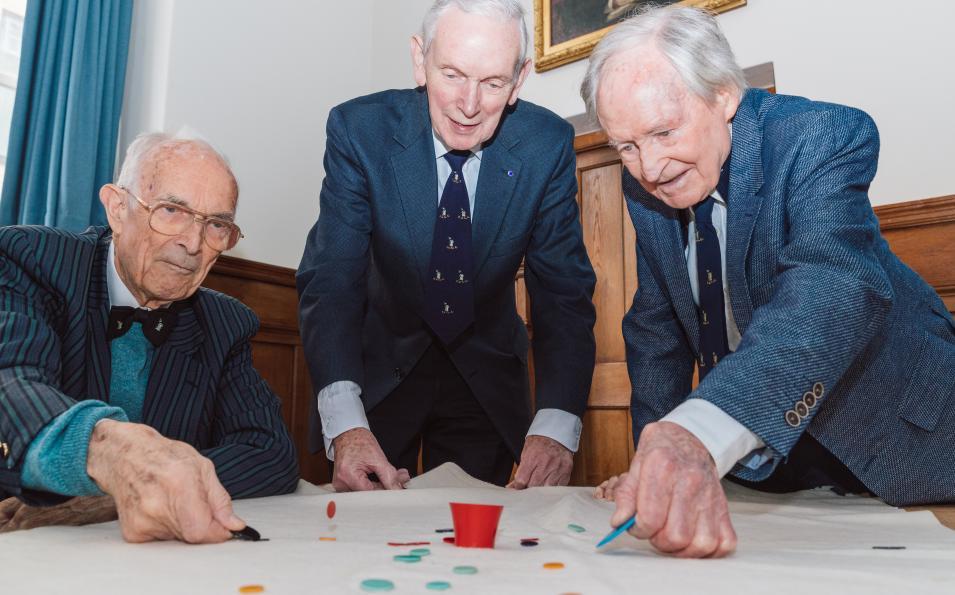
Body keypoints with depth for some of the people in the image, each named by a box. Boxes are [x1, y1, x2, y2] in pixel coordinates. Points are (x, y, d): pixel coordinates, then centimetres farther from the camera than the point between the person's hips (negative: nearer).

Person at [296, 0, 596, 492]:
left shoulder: (548, 145, -16)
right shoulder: (360, 129, -19)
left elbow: (564, 292, -15)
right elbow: (330, 280, -23)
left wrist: (557, 426, -29)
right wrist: (345, 423, -38)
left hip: (487, 376, 1)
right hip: (379, 368, -1)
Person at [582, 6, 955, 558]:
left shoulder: (826, 136, -23)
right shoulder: (644, 184, -6)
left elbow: (832, 287, -41)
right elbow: (656, 325, 2)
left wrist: (698, 432, -57)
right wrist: (657, 462, -6)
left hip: (890, 431, -3)